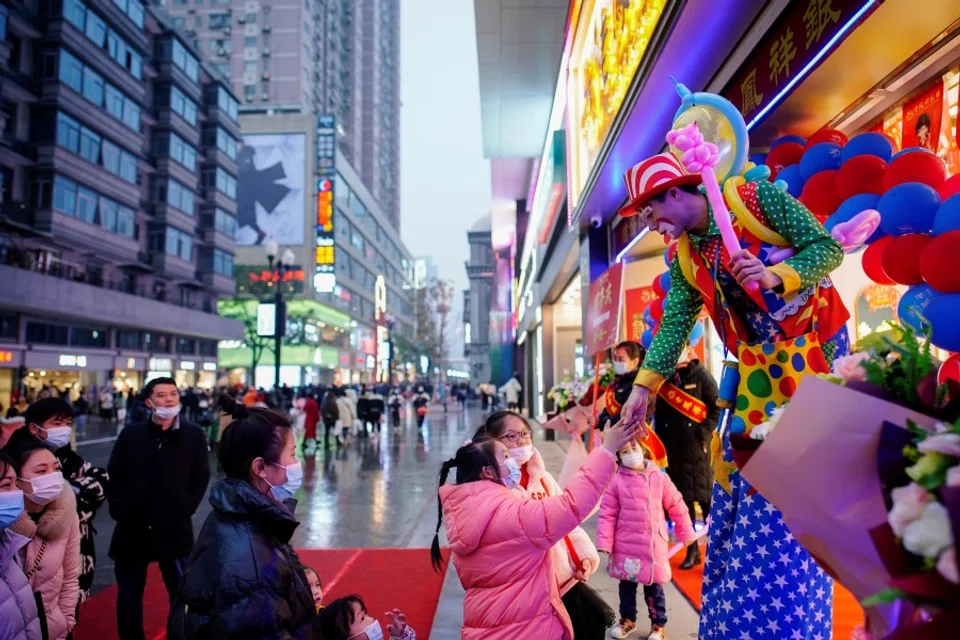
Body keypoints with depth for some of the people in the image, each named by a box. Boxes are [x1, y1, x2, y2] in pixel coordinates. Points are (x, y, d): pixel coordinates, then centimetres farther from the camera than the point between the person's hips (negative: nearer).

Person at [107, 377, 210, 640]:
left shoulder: (194, 435, -1)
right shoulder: (131, 434, 1)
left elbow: (201, 478, 1)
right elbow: (114, 476, 6)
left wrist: (185, 508, -7)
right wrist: (119, 509, -2)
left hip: (175, 529, -1)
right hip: (132, 528, 2)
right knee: (128, 596, 13)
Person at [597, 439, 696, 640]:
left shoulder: (659, 477, -2)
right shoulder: (616, 481, -8)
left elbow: (676, 506, 8)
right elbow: (607, 514, -6)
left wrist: (686, 532, 14)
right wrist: (605, 543, -12)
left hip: (654, 546, 0)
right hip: (626, 546, 0)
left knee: (654, 587, 11)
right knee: (626, 586, 14)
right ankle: (627, 620, 35)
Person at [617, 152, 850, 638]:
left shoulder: (755, 197, -13)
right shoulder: (683, 259, 4)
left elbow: (828, 247, -12)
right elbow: (673, 326, 3)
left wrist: (775, 277, -29)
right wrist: (643, 386, -4)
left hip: (813, 345, -5)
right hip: (757, 365, 6)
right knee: (738, 473, 4)